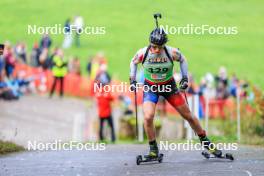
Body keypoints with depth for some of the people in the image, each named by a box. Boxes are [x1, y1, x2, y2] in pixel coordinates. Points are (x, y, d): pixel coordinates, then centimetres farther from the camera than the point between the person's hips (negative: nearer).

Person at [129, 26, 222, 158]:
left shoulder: (172, 52, -21)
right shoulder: (143, 53, -20)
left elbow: (182, 60, 2)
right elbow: (133, 62, 3)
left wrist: (185, 78, -2)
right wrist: (132, 80, -1)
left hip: (169, 86, 1)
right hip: (150, 88, 0)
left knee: (188, 116, 5)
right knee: (148, 117, -22)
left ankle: (205, 142, 24)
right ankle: (153, 149, -3)